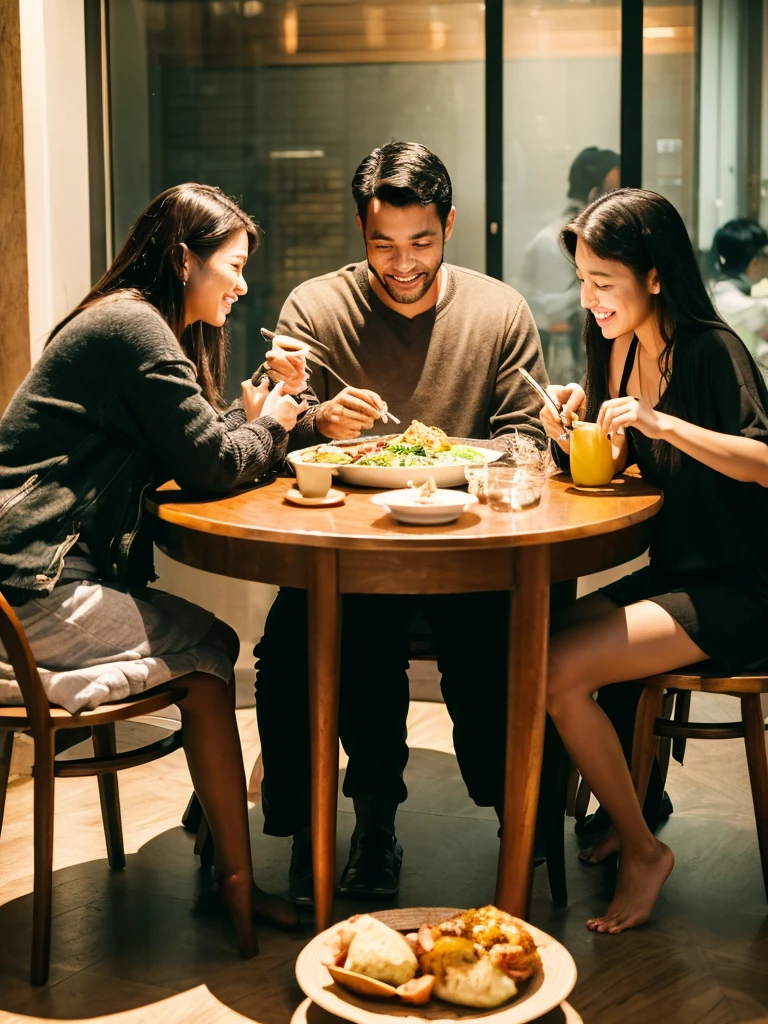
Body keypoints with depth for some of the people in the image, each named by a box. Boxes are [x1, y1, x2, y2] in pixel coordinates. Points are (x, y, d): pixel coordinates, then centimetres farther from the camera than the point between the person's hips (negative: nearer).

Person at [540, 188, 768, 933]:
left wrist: (662, 423, -31)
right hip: (671, 575, 8)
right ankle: (625, 812, 10)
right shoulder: (623, 350, 8)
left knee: (557, 671, -21)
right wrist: (577, 429, -4)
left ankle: (643, 852, -1)